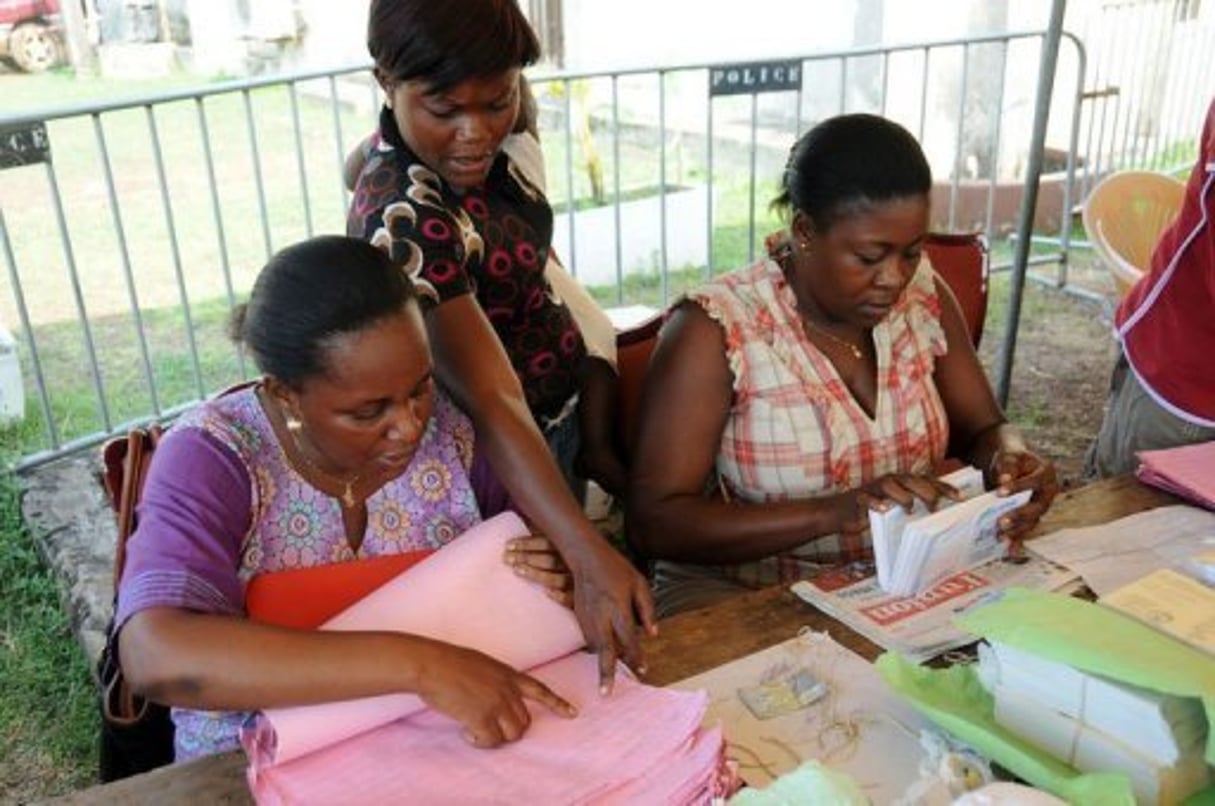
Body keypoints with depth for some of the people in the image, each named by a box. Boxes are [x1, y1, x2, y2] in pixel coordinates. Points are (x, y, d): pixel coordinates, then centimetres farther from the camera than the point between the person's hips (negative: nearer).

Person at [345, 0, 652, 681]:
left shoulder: (467, 149, -8)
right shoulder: (405, 213, -33)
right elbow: (493, 402, -39)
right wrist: (590, 557, -46)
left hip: (559, 417, 8)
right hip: (501, 468, -8)